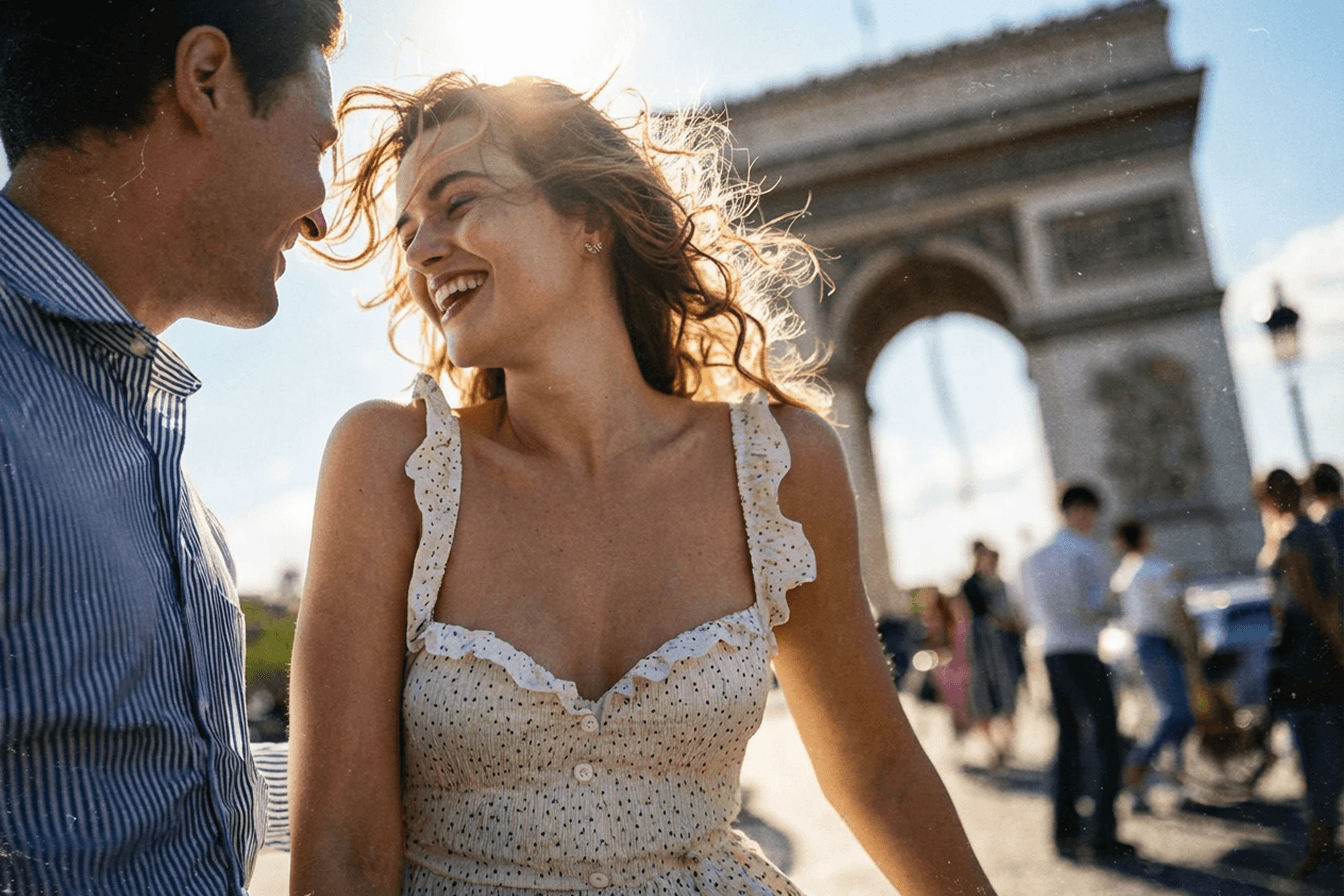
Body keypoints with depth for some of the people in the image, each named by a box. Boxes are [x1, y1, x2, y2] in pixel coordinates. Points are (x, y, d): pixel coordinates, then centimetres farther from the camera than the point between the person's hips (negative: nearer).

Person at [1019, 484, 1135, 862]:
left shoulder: (1034, 560, 15)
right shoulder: (1086, 551, -9)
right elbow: (1089, 604, -18)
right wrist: (1109, 607, 3)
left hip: (1052, 653, 8)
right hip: (1082, 654, -8)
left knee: (1069, 743, 11)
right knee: (1104, 742, -4)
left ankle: (1066, 833, 11)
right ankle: (1101, 835, -7)